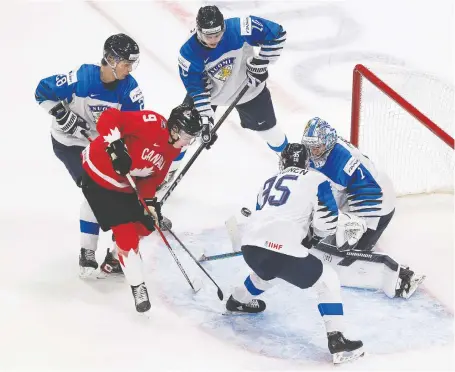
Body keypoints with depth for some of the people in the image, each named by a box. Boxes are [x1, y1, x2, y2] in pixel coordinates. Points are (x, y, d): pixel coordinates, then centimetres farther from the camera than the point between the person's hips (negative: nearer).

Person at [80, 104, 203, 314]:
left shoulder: (172, 149, 0)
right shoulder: (152, 124, -27)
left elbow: (153, 178, 6)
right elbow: (108, 118, -32)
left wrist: (150, 201, -8)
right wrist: (115, 146, -43)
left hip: (125, 185, 9)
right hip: (99, 175, -9)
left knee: (146, 224, 15)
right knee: (126, 232, -11)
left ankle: (115, 258, 40)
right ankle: (137, 285, 3)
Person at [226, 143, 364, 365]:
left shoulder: (269, 183, 28)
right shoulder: (315, 180, 9)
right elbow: (327, 222, 0)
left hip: (251, 244, 7)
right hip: (282, 249, -7)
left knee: (267, 270, 41)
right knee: (327, 280, 9)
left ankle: (238, 300, 60)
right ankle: (337, 342, -2)